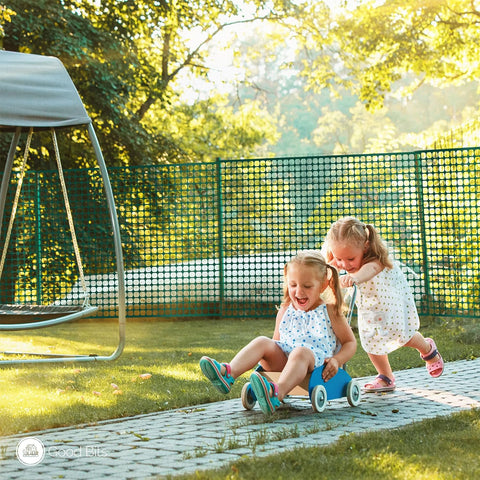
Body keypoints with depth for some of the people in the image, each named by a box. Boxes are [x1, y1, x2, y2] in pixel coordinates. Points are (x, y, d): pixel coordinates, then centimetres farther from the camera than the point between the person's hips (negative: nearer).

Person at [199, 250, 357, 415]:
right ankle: (228, 373, -43)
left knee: (300, 352, -37)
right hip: (283, 360, 5)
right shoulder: (285, 312, 16)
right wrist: (268, 358, 5)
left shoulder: (330, 312, 5)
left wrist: (336, 360, -10)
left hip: (314, 365, -5)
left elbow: (350, 342, 9)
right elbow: (277, 341, 27)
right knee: (261, 342, -19)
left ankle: (277, 393, -65)